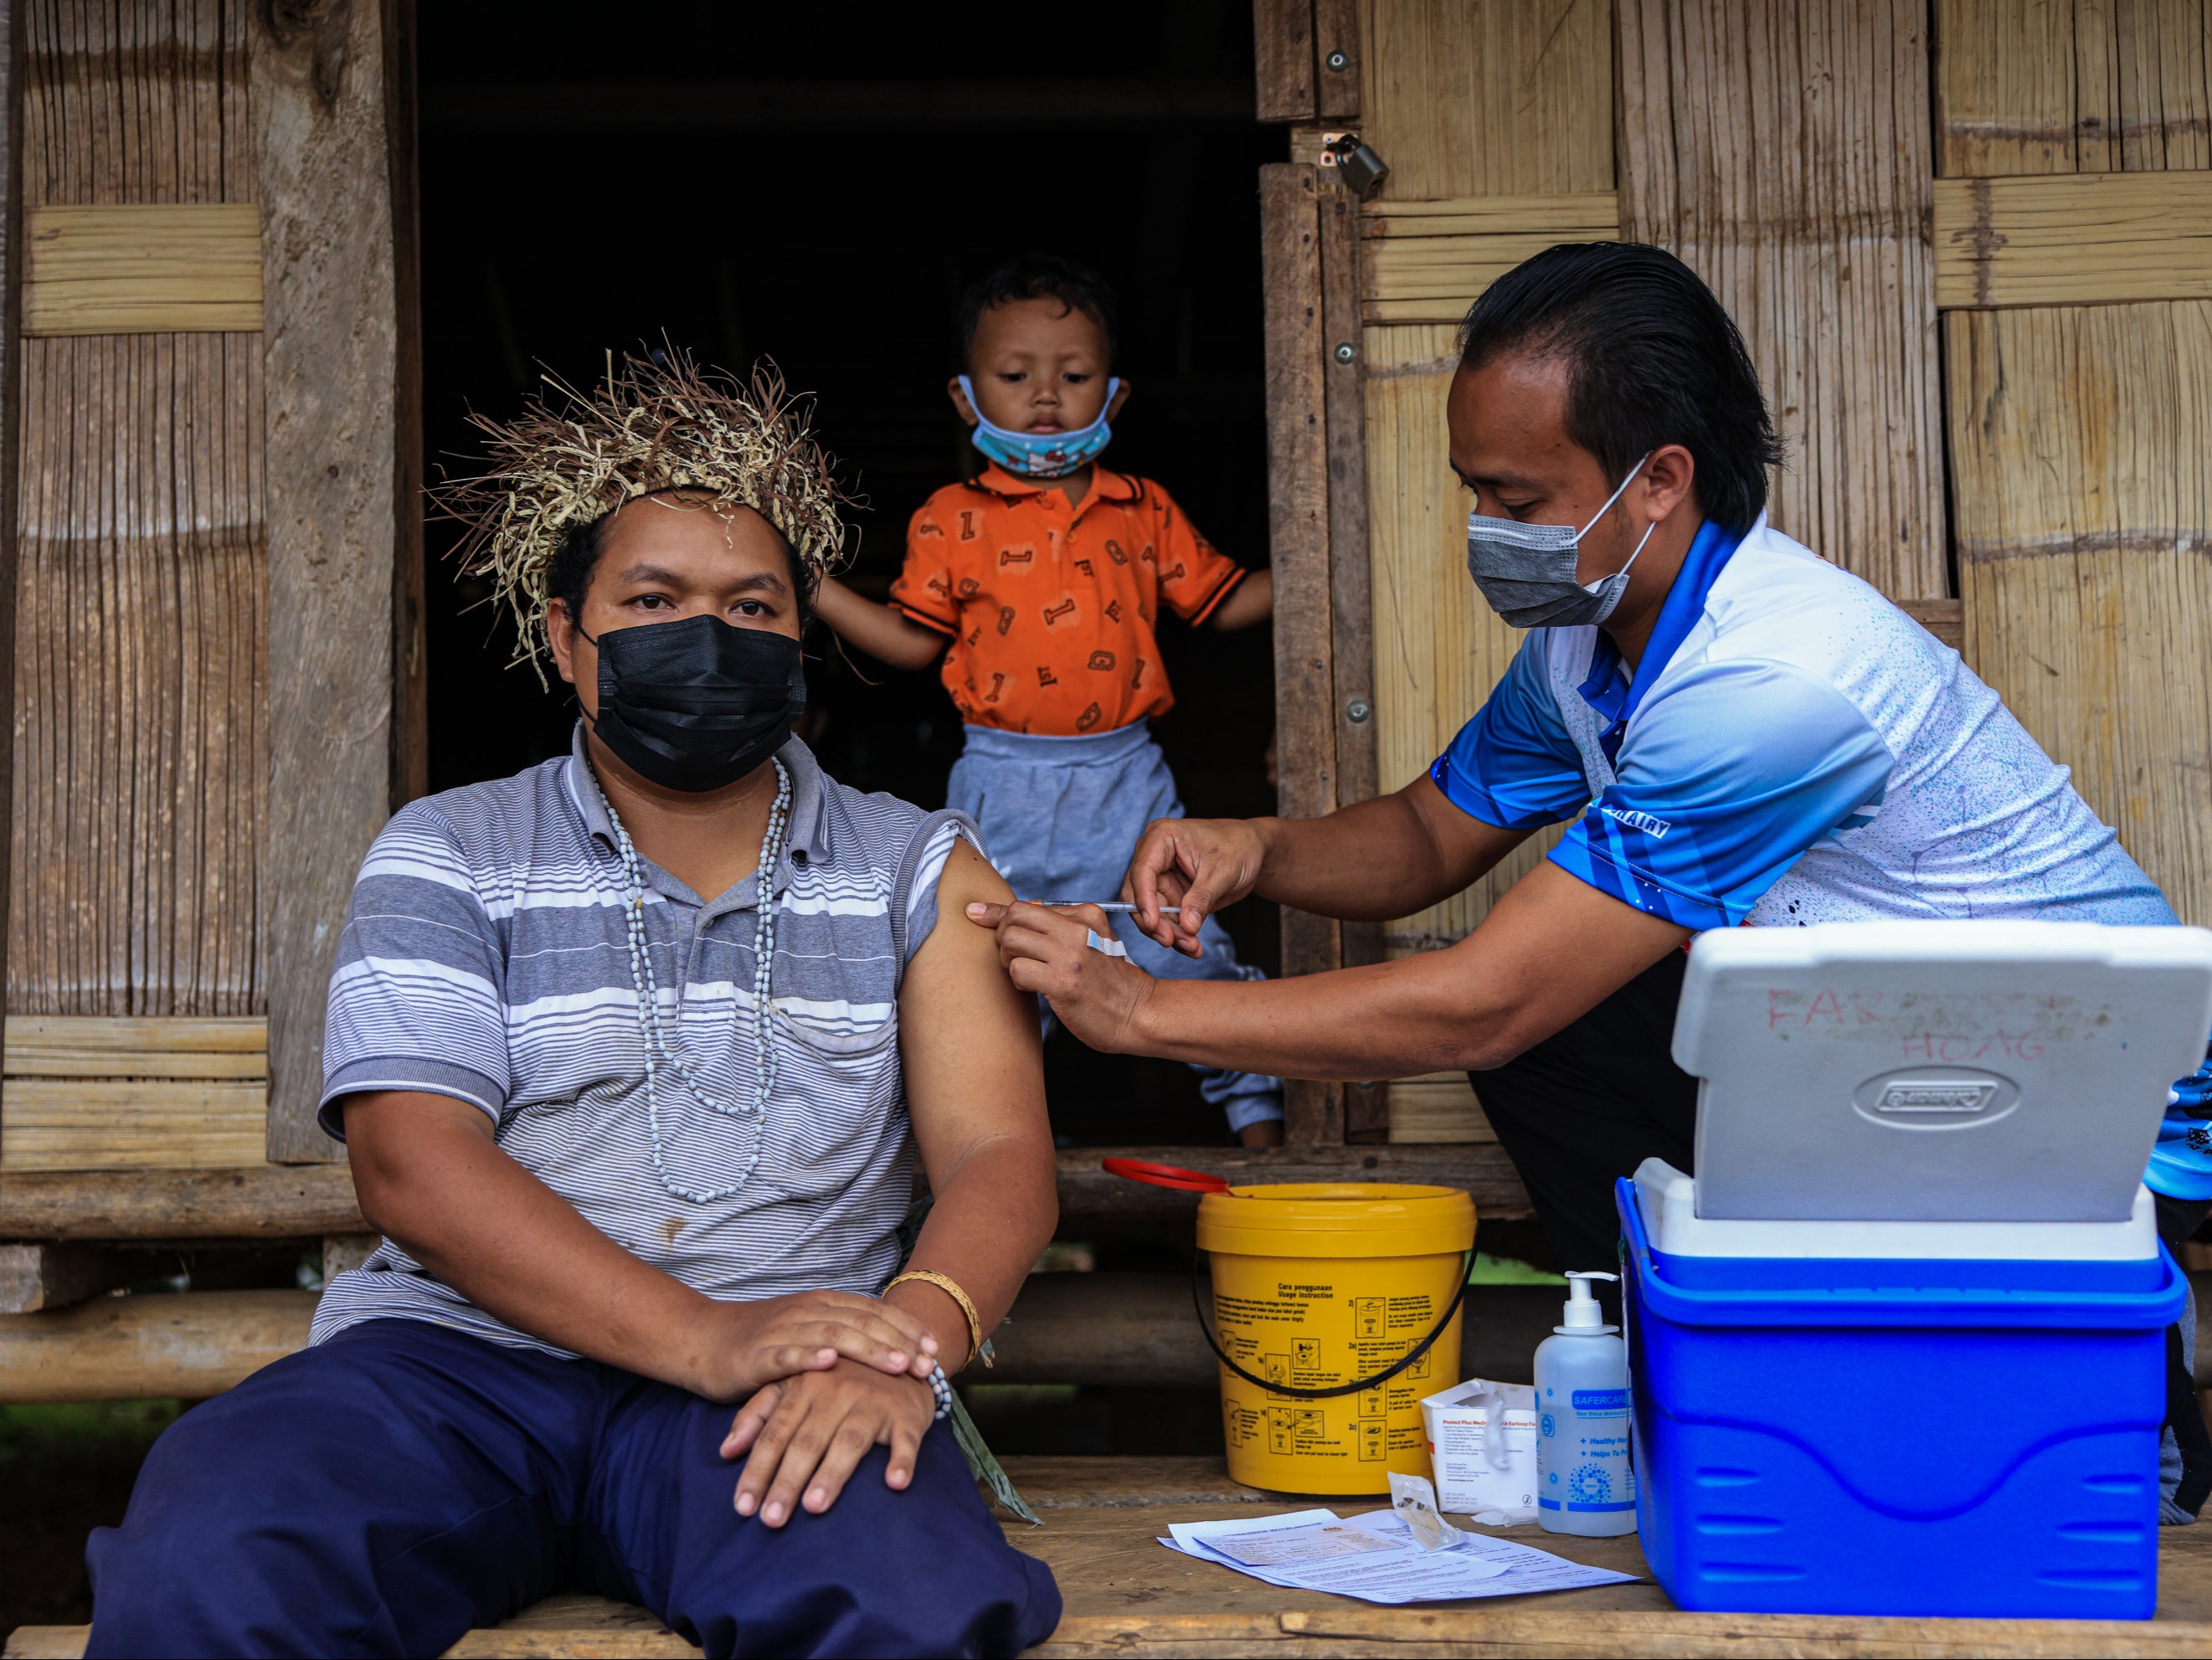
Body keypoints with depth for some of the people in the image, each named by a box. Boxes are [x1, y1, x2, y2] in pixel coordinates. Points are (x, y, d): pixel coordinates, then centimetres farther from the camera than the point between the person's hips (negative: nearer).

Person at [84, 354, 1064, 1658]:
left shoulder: (918, 870, 14)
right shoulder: (446, 855, 11)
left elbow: (999, 1155, 3)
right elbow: (411, 1161, -4)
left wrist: (911, 1336, -22)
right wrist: (705, 1335, -19)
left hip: (784, 1386, 0)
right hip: (460, 1356, 1)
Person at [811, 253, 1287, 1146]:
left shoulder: (1143, 511, 6)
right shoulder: (953, 520, 1)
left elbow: (1221, 601, 13)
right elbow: (913, 640, 3)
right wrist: (807, 583, -5)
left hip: (1126, 775, 1)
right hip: (1005, 780, 0)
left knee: (1181, 942, 2)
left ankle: (1252, 1099, 19)